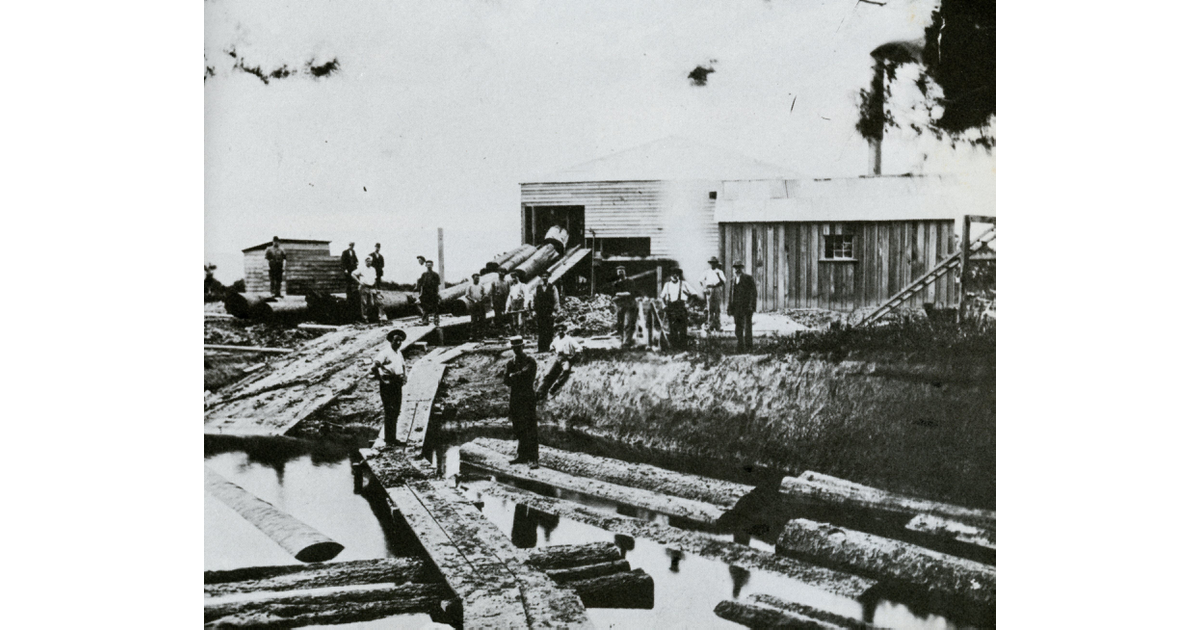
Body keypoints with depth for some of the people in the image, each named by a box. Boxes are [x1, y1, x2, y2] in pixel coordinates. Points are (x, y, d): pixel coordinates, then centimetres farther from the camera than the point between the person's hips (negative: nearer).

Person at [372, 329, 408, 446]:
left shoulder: (399, 353, 15)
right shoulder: (385, 352, -13)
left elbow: (402, 366, 29)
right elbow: (374, 367, -21)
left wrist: (404, 376, 13)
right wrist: (380, 379, -15)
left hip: (398, 385, 9)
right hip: (388, 385, -9)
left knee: (395, 412, 13)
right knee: (389, 413, -7)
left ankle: (392, 438, 22)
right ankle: (388, 440, -1)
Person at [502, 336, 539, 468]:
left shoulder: (530, 362, -1)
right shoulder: (510, 364, 12)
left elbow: (528, 377, -14)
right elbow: (507, 381, 1)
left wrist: (514, 376, -6)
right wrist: (519, 377, -12)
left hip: (528, 399, -5)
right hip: (515, 400, 5)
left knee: (531, 430, -6)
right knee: (519, 430, 10)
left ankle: (532, 459, -6)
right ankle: (522, 456, 19)